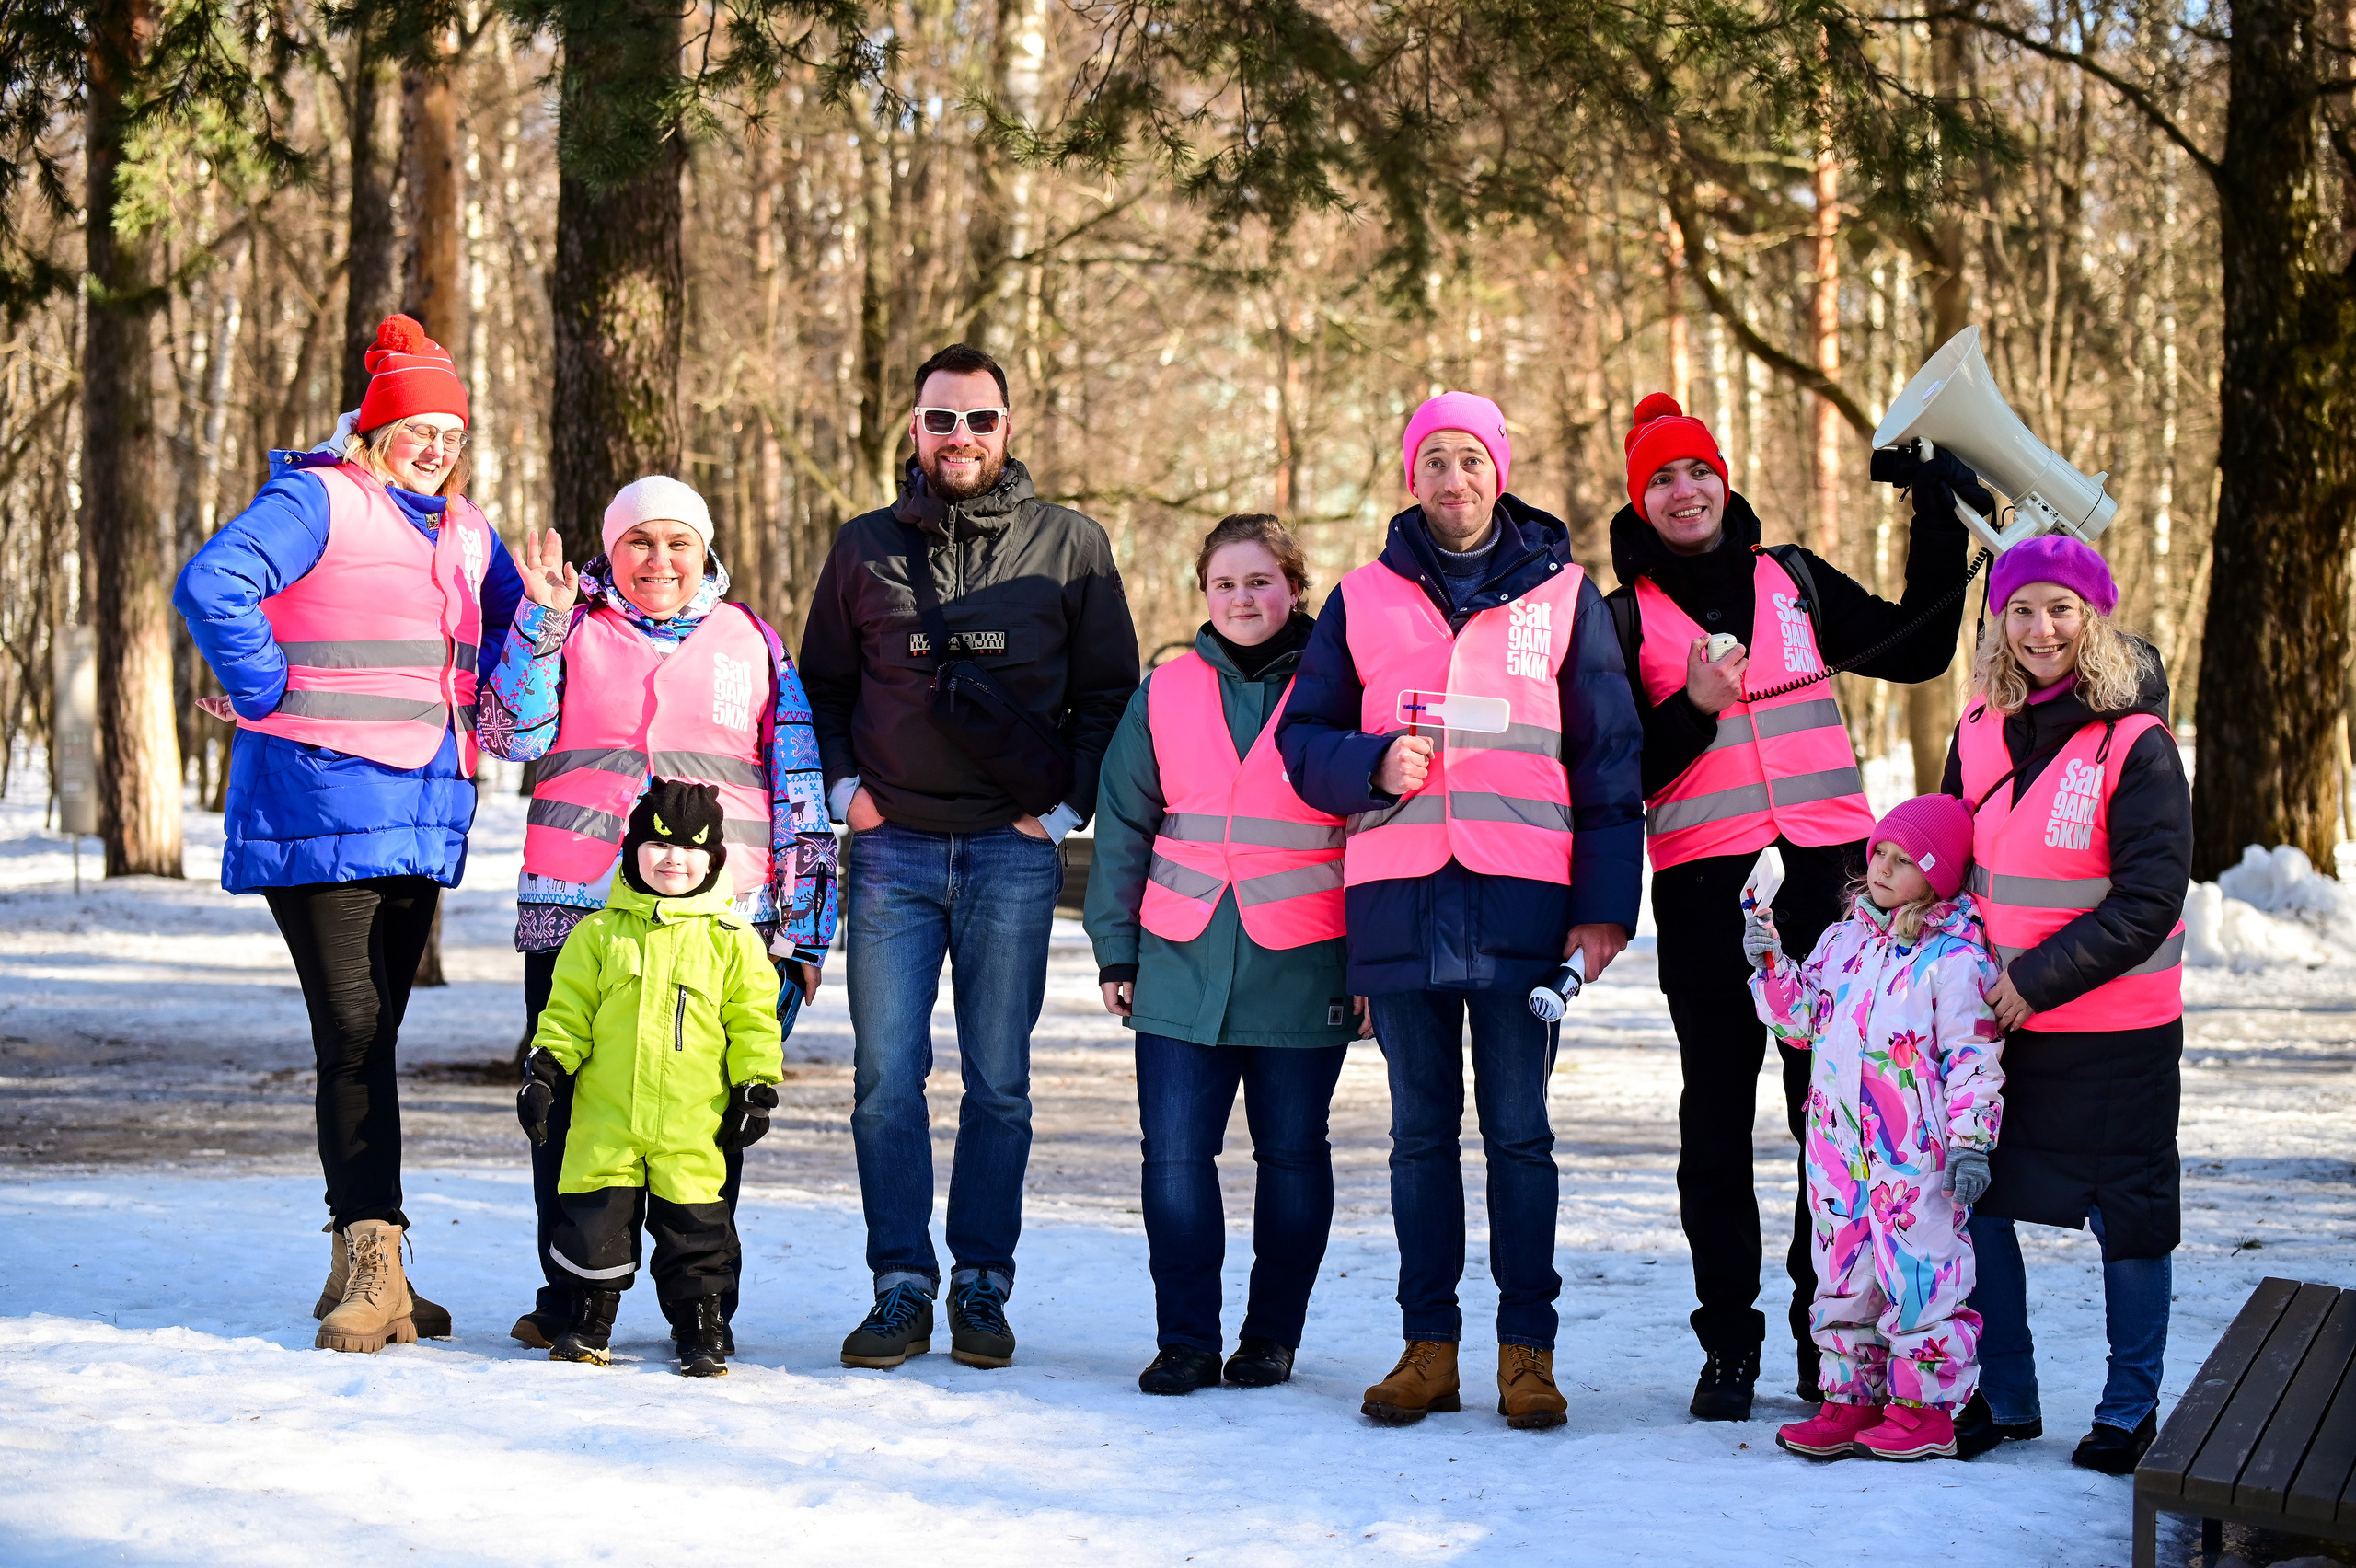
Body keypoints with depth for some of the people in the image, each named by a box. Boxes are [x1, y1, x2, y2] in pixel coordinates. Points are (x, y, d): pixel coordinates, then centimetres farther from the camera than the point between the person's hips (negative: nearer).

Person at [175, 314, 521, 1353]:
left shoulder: (466, 530, 17)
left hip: (424, 815, 7)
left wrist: (473, 716, 17)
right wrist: (272, 695, -15)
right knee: (351, 1034, -11)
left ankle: (365, 1276, 14)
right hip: (321, 804, -7)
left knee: (374, 1035, 9)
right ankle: (372, 1260, -12)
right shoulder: (316, 501, -6)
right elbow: (212, 585, -19)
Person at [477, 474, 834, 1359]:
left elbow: (800, 794, 13)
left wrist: (804, 928, 8)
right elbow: (509, 735, -3)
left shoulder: (752, 644, 13)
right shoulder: (572, 633, 11)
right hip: (575, 912, 0)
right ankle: (570, 1300, 14)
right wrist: (542, 618, -11)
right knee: (567, 1105, 2)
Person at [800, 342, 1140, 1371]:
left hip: (1014, 853, -1)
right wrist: (842, 786, 5)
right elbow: (819, 685, 19)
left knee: (1000, 1086, 3)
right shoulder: (866, 548, 9)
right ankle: (902, 1287, 5)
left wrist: (1065, 806, 0)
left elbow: (1110, 694, 9)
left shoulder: (1070, 546, 4)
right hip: (893, 852, 1)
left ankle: (982, 1286, 11)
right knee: (887, 1082, -1)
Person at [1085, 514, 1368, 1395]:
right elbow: (1123, 828, 12)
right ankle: (1185, 1340, 5)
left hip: (1303, 970, -2)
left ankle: (1272, 1335, 17)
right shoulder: (1166, 694, 8)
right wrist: (1115, 952, 7)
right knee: (1174, 1154, -2)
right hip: (1181, 968, 2)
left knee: (1291, 1153, 6)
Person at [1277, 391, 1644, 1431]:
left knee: (1518, 1132, 0)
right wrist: (1374, 764, -9)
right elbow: (1302, 737, 13)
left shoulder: (1563, 596, 9)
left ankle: (1527, 1347, 5)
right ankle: (1428, 1345, 12)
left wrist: (1604, 905, -1)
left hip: (1521, 899, -2)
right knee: (1420, 1134, 6)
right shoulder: (1363, 600, 13)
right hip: (1398, 899, 2)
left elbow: (1606, 759, 7)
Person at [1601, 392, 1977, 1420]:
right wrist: (1695, 707, -16)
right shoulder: (1625, 619, 6)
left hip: (1828, 871, 2)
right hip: (1704, 887, -1)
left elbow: (1917, 649, 17)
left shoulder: (1793, 581, 13)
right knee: (1717, 1121, 1)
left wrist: (1940, 526, 12)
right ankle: (1728, 1346, 8)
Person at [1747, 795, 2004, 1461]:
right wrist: (1771, 965, 0)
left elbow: (1972, 1057, -10)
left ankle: (1925, 1407, 7)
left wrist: (1971, 1142, -14)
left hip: (1917, 1159, -6)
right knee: (1842, 1279, 12)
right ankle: (1852, 1397, 22)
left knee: (1918, 1279, -3)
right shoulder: (1842, 940, 12)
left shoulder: (1956, 957, -8)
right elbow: (1800, 1021, 16)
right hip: (1839, 1150, 7)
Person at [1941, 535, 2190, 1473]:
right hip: (1996, 1018, 5)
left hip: (2116, 1030, -5)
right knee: (1973, 1203, 6)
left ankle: (2130, 1409, 17)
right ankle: (2004, 1397, 20)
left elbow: (2150, 898, -15)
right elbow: (1951, 861, 17)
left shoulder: (2135, 743, -13)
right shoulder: (1982, 729, 5)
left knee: (2126, 1218, 4)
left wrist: (2040, 980, -19)